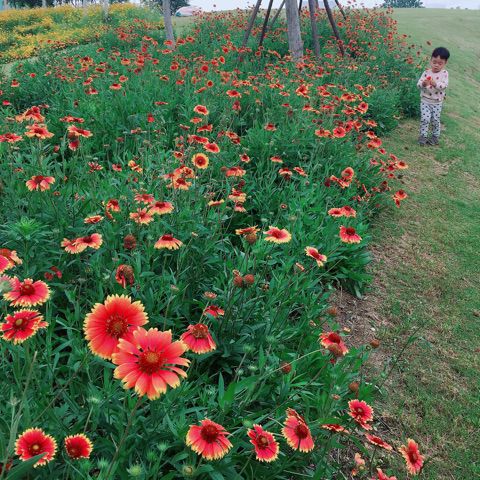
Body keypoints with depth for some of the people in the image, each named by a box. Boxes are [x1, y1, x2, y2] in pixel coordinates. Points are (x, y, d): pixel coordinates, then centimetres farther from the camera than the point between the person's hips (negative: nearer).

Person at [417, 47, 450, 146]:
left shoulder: (444, 73, -6)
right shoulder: (426, 72, -5)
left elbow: (444, 85, -18)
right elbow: (419, 84, -10)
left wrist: (435, 83, -35)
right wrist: (423, 84, -32)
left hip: (437, 102, 0)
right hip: (425, 101, 0)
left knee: (435, 120, 7)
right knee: (425, 119, -9)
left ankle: (435, 137, 23)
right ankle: (423, 136, 4)